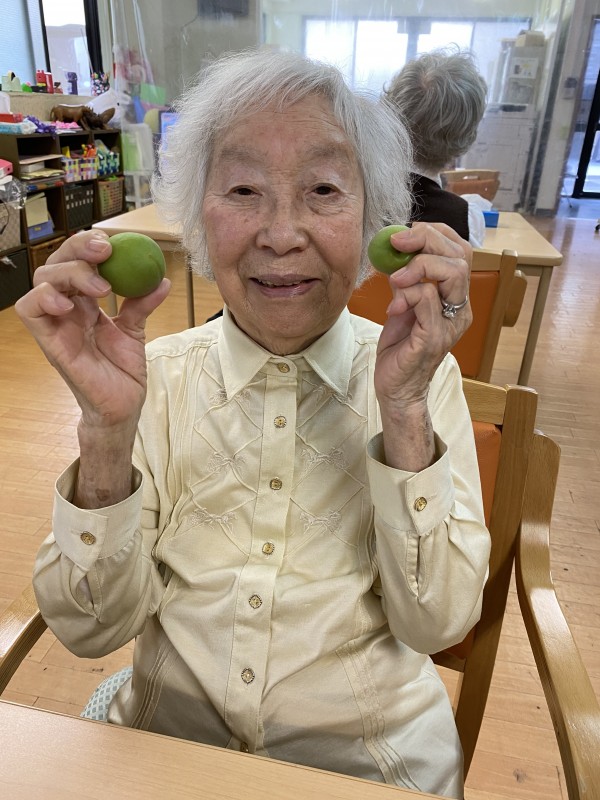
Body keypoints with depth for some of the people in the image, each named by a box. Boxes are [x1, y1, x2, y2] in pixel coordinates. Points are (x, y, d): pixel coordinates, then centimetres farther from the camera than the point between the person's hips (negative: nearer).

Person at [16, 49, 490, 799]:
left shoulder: (425, 375, -9)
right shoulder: (157, 376, -7)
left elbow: (437, 624, -13)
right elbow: (91, 628, -10)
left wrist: (406, 413, -24)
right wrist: (107, 430, -24)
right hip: (167, 736, 2)